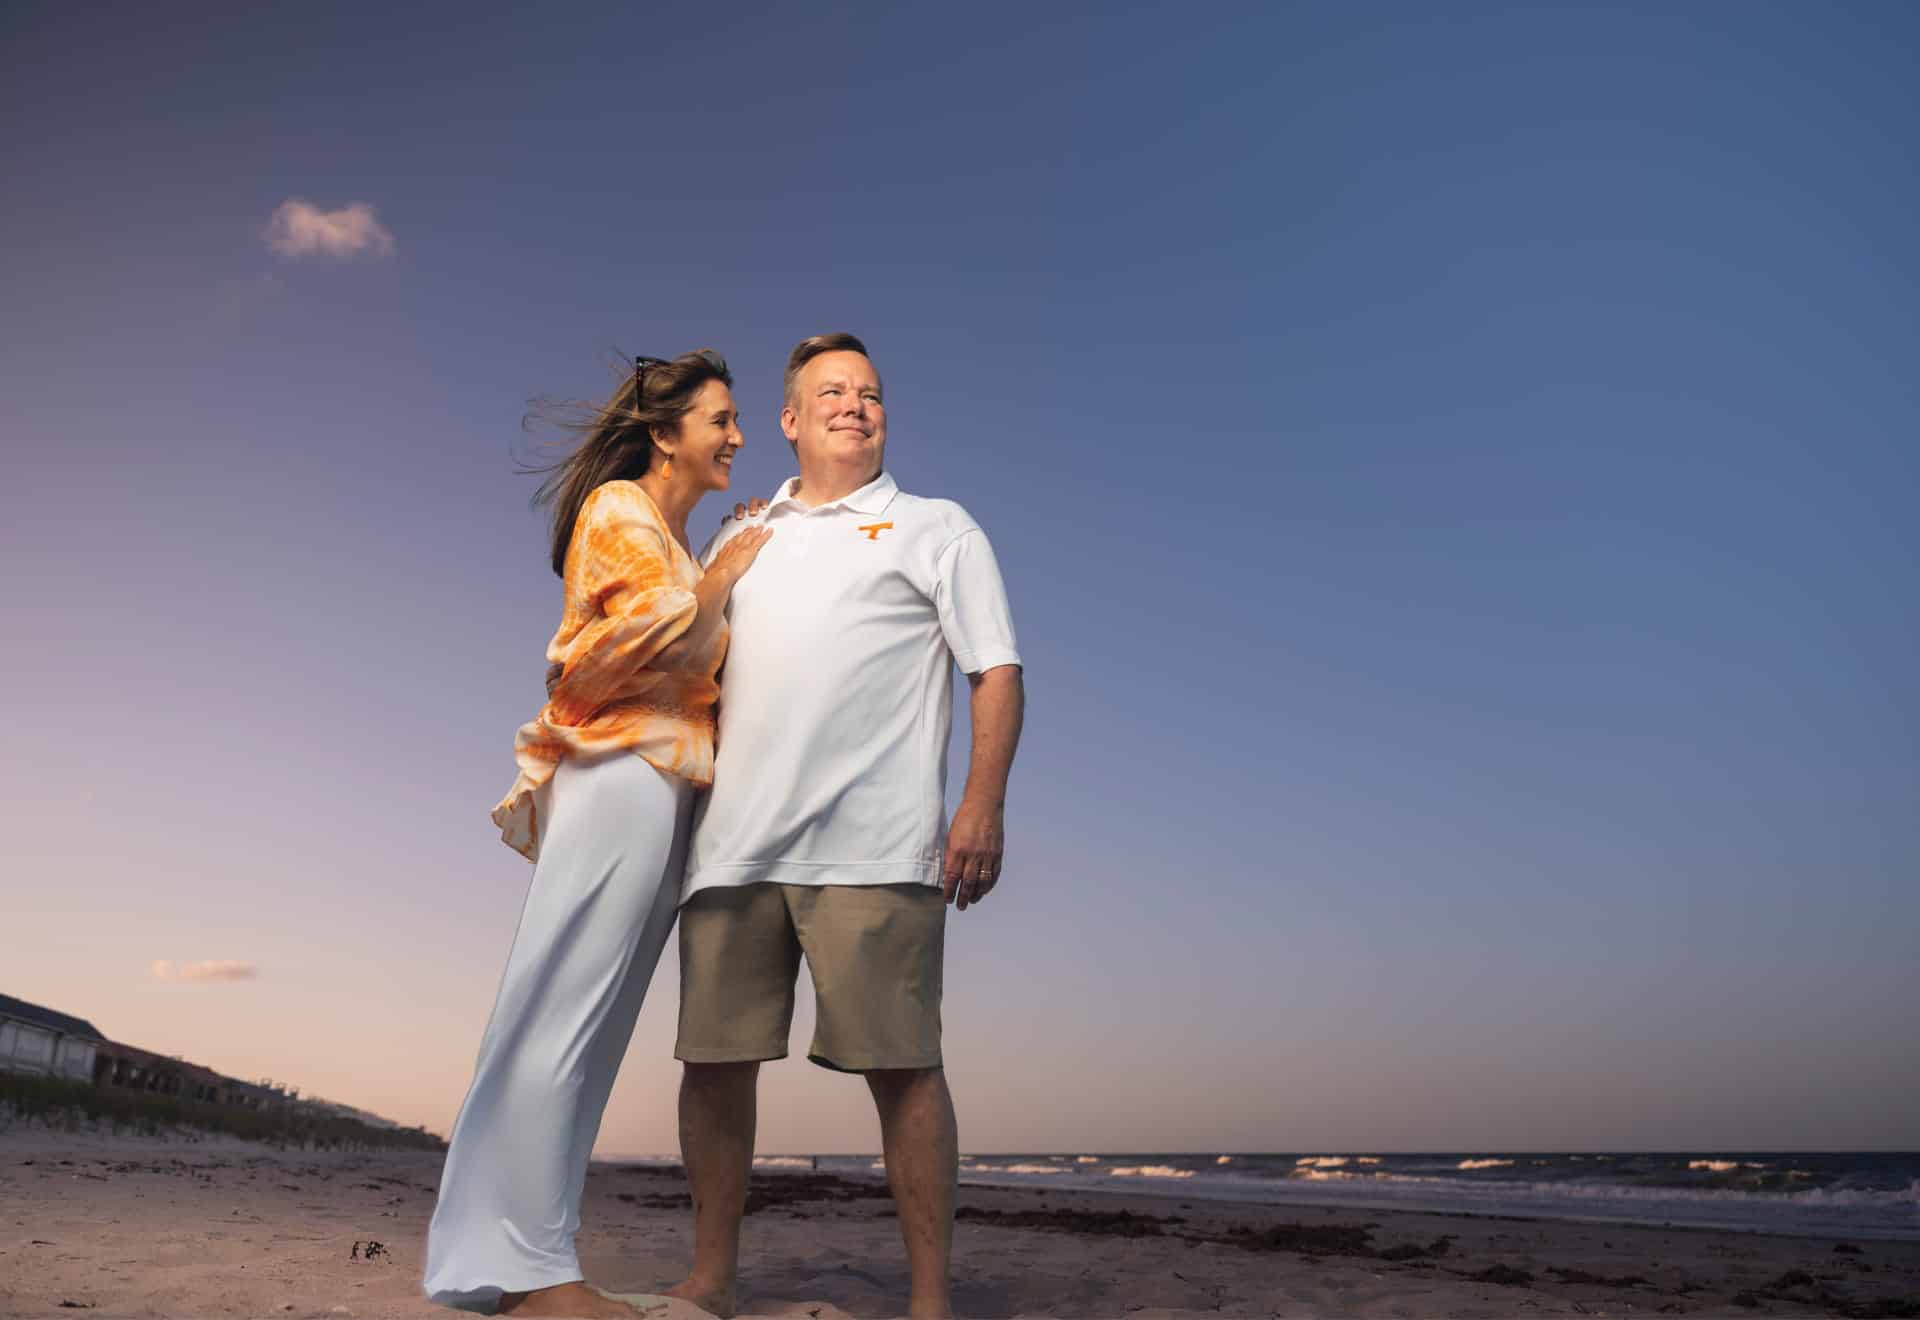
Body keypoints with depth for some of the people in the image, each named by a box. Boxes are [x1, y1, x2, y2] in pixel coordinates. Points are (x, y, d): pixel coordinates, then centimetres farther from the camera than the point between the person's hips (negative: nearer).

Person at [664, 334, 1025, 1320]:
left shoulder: (936, 529, 12)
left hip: (873, 849, -4)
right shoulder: (740, 537, 24)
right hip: (733, 843, 4)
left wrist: (983, 804, -10)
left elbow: (998, 674, 4)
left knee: (900, 1064, -5)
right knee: (713, 1057, 5)